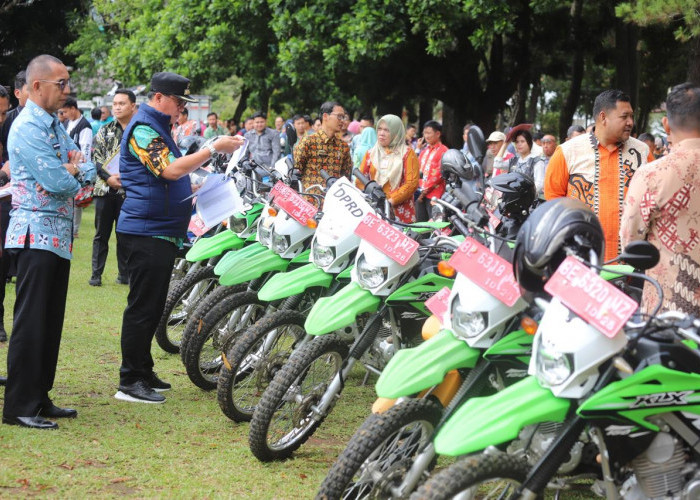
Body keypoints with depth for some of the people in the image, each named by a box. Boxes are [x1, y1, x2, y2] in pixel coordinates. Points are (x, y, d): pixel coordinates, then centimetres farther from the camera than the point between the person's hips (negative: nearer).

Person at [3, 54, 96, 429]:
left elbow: (87, 172, 13)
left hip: (59, 236, 9)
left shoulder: (55, 125, 17)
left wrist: (73, 170, -9)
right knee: (31, 323, -8)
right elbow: (59, 183, -19)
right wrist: (74, 174, 2)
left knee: (51, 323, 11)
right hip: (36, 234, -9)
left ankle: (40, 398, 18)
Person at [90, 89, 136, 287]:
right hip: (105, 189, 2)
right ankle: (96, 274, 11)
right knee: (101, 234, 6)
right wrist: (108, 177, -13)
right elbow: (96, 158, 2)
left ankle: (124, 274, 16)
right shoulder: (105, 131, 9)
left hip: (129, 191, -2)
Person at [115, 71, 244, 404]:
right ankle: (129, 381, -7)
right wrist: (213, 148, -23)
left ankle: (143, 372, 22)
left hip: (161, 232, 11)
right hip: (146, 232, -11)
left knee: (152, 307, 14)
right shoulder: (143, 129, -13)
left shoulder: (157, 128, 20)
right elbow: (171, 170, -24)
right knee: (142, 307, -9)